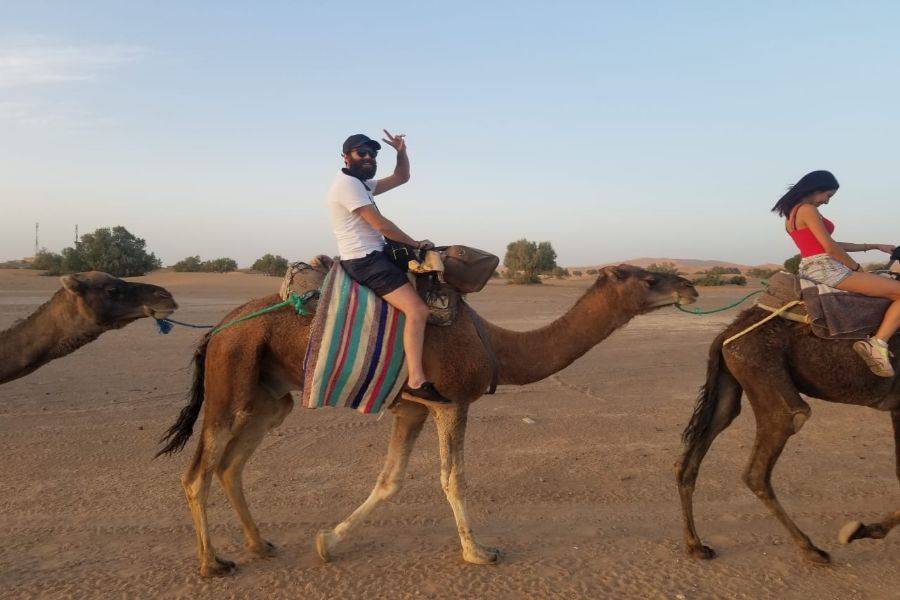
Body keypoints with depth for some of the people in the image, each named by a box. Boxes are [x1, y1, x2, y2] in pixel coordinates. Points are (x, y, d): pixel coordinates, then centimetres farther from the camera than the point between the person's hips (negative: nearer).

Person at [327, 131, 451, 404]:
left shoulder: (363, 184, 20)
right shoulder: (347, 184, -11)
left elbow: (401, 177, 24)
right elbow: (380, 223, -15)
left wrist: (401, 152, 6)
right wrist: (415, 242, -6)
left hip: (374, 256, 11)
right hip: (365, 261, -11)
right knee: (417, 310, -22)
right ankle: (416, 381, -26)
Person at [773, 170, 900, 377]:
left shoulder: (791, 214, 20)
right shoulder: (807, 210, -9)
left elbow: (831, 245, 23)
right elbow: (830, 247, -14)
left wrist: (873, 246, 24)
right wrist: (856, 267, 2)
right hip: (826, 269, -10)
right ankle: (878, 344, -22)